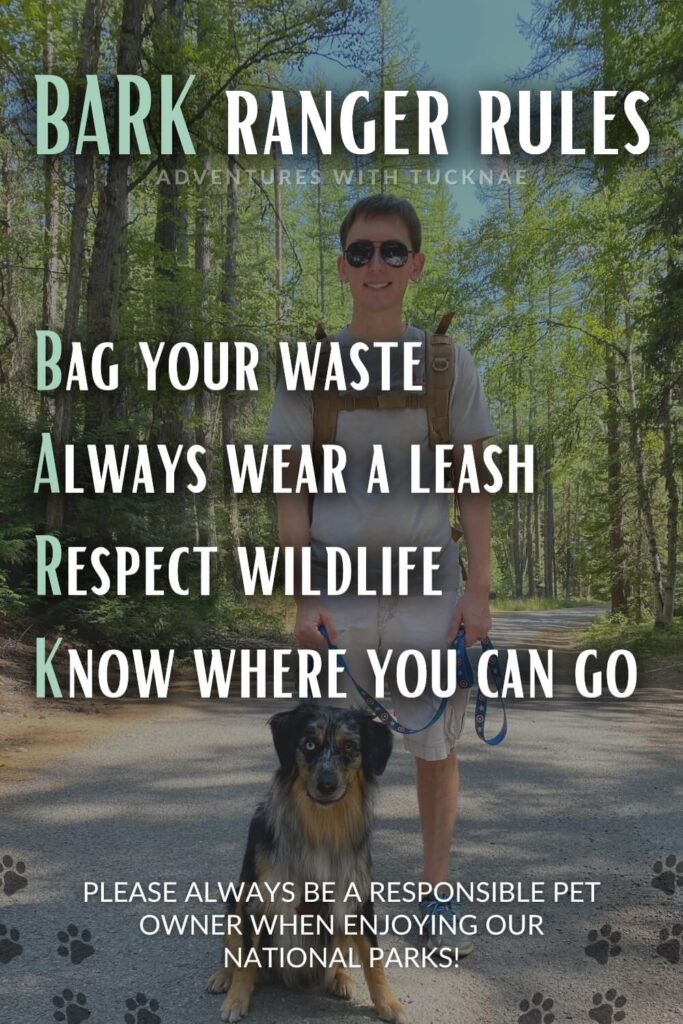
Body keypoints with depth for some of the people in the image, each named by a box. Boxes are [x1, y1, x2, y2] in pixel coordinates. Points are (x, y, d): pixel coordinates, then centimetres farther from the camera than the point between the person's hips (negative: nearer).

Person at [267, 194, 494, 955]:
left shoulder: (448, 364, 3)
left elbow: (475, 488, 2)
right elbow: (291, 493, 1)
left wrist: (477, 594, -5)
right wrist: (304, 600, -7)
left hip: (429, 591, 1)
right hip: (339, 596, 0)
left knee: (436, 749, 9)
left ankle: (436, 894, 26)